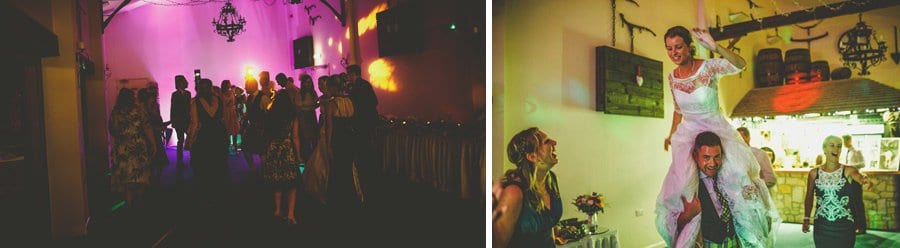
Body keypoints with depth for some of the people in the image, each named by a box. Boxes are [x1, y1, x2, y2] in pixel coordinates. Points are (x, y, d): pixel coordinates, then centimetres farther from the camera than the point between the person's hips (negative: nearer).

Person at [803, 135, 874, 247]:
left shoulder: (848, 171, -4)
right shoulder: (814, 173, 0)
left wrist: (865, 179, -49)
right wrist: (806, 218, 6)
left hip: (844, 227, -1)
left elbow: (860, 177, -27)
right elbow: (809, 198, 8)